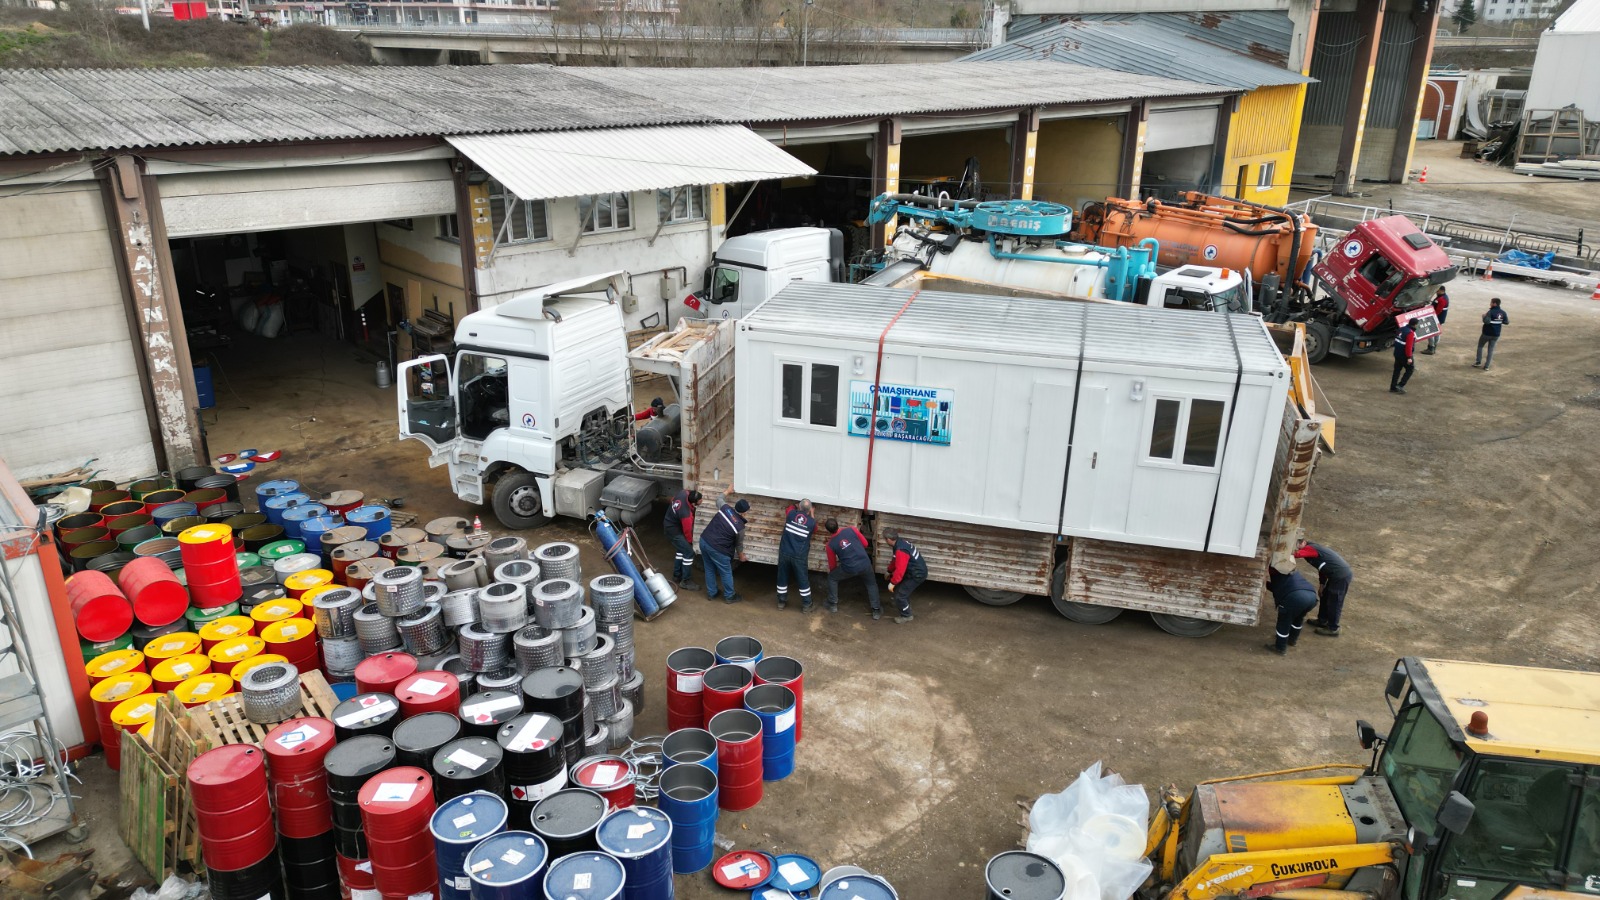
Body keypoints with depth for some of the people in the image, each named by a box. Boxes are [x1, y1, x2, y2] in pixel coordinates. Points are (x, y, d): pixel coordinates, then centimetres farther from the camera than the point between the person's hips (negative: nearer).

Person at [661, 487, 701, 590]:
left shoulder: (684, 493, -17)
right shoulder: (686, 514, -38)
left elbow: (673, 498, 8)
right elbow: (687, 531, -19)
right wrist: (690, 542, 2)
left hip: (669, 523, 9)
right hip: (673, 530, -9)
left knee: (681, 550, 22)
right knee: (689, 552, -5)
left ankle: (677, 575, 35)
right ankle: (685, 581, 5)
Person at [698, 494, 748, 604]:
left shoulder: (725, 507, -4)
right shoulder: (740, 527, -14)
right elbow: (739, 544, 3)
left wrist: (728, 491, 36)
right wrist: (741, 556, 21)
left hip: (703, 541, 7)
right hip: (717, 549, -7)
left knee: (709, 569, 24)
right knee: (726, 573, 14)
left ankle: (711, 593, 38)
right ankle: (729, 596, 30)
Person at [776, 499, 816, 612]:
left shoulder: (791, 514, -5)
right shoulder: (812, 522, -7)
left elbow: (792, 506, 19)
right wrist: (812, 514, 25)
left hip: (784, 553, 2)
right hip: (800, 556, -2)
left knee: (782, 578, 17)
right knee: (803, 581, 12)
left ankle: (781, 602, 28)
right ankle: (806, 605, 20)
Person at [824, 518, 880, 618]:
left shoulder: (830, 544, -3)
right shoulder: (852, 529, -5)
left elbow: (832, 564, 11)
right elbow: (865, 544, 6)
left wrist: (830, 571, 33)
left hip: (849, 569, -1)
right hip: (865, 564, 1)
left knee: (832, 578, 26)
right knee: (871, 584, 27)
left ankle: (833, 605, 29)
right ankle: (876, 611, 23)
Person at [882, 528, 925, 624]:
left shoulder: (901, 550, -32)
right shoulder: (900, 542, 1)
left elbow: (900, 570, -32)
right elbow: (895, 560, 18)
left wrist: (892, 583, -22)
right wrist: (889, 571, 29)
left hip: (917, 575, -10)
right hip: (918, 570, 10)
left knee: (900, 595, -4)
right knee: (902, 588, 26)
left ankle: (906, 616, 14)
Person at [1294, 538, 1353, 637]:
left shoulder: (1309, 548, -15)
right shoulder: (1312, 548, 15)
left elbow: (1296, 554, -35)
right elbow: (1322, 569, 22)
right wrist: (1322, 585, 23)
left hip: (1341, 576, -10)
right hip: (1338, 574, 10)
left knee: (1334, 602, 2)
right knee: (1325, 597, 21)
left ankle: (1333, 629, 15)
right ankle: (1322, 621, 35)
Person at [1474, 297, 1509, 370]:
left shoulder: (1491, 312, -19)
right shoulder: (1503, 313, 0)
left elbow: (1486, 321, -30)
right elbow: (1506, 322, 7)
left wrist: (1484, 316, -11)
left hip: (1487, 333, -5)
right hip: (1496, 335, 5)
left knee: (1480, 346, 16)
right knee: (1490, 349, 11)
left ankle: (1478, 362, 13)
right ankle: (1486, 366, 8)